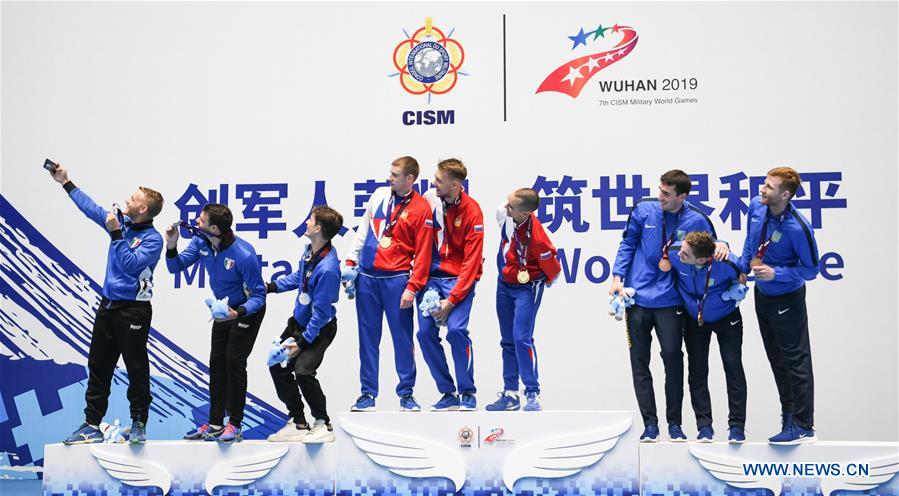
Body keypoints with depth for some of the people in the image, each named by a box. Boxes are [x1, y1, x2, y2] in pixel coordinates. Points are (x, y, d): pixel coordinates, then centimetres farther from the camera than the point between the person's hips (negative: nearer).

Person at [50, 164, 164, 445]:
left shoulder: (153, 239, -12)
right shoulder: (121, 222, 7)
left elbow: (131, 264, -22)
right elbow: (90, 207, 18)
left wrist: (116, 234, -19)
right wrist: (65, 182, 21)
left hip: (134, 310, -8)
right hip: (108, 305, 8)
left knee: (136, 369, -2)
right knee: (98, 366, 9)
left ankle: (139, 424, 7)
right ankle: (92, 425, 13)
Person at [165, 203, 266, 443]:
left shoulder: (244, 255, -34)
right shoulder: (200, 242, -15)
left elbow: (258, 296, -26)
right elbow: (176, 266, -9)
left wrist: (238, 313, -43)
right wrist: (171, 247, -29)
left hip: (247, 311, -7)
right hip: (224, 310, 7)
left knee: (234, 362, -10)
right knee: (216, 364, 9)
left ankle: (235, 425, 1)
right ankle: (215, 425, 18)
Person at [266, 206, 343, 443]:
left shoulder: (327, 269, -32)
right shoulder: (310, 250, -6)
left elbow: (321, 312, -26)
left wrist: (302, 342, -20)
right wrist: (272, 287, 10)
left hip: (319, 328, -10)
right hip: (298, 321, 10)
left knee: (303, 371, -23)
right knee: (277, 365, 11)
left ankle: (323, 425, -2)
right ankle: (298, 423, 20)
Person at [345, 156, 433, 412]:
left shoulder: (421, 209, -5)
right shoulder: (380, 195, 9)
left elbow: (423, 252, -7)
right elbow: (364, 230, 16)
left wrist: (412, 287, -12)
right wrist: (350, 261, 10)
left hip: (396, 279, -4)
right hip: (366, 276, 4)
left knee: (403, 337, 0)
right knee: (368, 337, 7)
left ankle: (406, 394, 11)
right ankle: (368, 394, 14)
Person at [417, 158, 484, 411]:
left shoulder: (472, 212, -12)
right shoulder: (429, 198, -2)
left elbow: (471, 261, -12)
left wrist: (452, 300, -16)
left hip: (459, 278, -4)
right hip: (430, 274, 4)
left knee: (456, 329, -20)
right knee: (426, 332, -5)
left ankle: (468, 394, -3)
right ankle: (448, 394, 9)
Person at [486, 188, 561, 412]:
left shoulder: (536, 237, -33)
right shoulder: (504, 212, -14)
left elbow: (553, 269, -19)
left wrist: (541, 283, 1)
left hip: (526, 288, -7)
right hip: (504, 284, 7)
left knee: (521, 338, -15)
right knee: (507, 341, 12)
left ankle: (533, 395, -4)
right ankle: (510, 394, 21)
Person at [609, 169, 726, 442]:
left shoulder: (697, 220, -4)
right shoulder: (643, 210, -1)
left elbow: (710, 248, 9)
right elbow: (628, 244, 9)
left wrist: (721, 246, -14)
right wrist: (617, 277, 0)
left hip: (670, 300, -2)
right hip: (638, 298, 2)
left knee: (672, 356, -7)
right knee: (639, 361, 3)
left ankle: (674, 422, 7)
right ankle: (650, 423, 11)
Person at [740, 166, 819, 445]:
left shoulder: (798, 228, -29)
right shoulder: (756, 207, -10)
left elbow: (810, 269, -18)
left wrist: (776, 273, -27)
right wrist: (742, 268, 3)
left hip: (787, 300, -7)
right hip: (762, 294, 7)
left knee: (796, 361, -1)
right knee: (777, 359, 18)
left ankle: (803, 427, 6)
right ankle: (789, 414, 32)